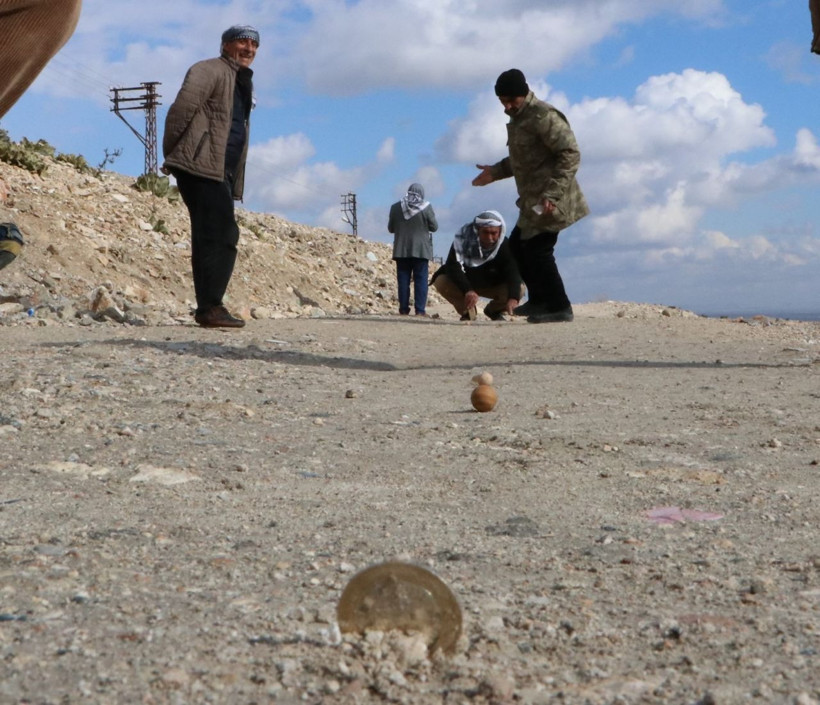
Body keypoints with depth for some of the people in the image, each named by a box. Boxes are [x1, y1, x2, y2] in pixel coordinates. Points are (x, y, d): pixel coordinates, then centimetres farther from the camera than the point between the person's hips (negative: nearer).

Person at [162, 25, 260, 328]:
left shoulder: (241, 83, 26)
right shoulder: (210, 70, -4)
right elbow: (182, 108, -15)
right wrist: (171, 151, -11)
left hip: (220, 173, 10)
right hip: (201, 167, -9)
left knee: (211, 239, 9)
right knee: (222, 235, -15)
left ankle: (208, 308, 12)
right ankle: (210, 307, -14)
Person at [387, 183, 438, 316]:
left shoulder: (395, 207, 1)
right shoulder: (426, 207, -6)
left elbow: (391, 228, 9)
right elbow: (434, 227, 1)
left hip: (401, 250, 2)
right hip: (421, 250, -2)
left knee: (403, 280, 6)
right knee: (421, 280, 1)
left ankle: (404, 309, 3)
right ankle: (420, 309, -4)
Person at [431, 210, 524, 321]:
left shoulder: (505, 246, -21)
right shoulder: (463, 239, -26)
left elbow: (513, 272, -32)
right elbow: (453, 267, -34)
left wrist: (513, 298, -52)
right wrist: (468, 290, -50)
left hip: (493, 285, 1)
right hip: (465, 282, -1)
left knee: (519, 288, -25)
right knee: (441, 282, -30)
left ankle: (494, 310, 8)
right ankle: (467, 311, -2)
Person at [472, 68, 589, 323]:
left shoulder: (543, 116, -16)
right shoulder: (517, 118, 14)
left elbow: (570, 155, -21)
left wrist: (552, 194, -26)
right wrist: (495, 171, 15)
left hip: (549, 200, -10)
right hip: (532, 200, 10)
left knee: (537, 250, -10)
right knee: (517, 246, 14)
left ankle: (559, 307, 0)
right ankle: (539, 299, 24)